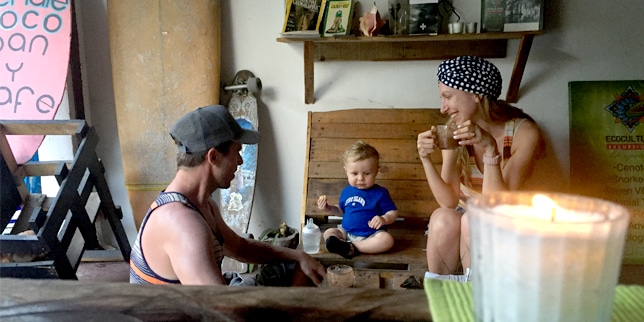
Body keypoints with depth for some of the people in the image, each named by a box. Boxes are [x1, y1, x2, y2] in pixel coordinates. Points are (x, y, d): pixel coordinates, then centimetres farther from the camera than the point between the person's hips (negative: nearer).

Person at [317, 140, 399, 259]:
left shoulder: (380, 193, -7)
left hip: (370, 235, -4)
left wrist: (384, 219, -27)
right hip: (346, 232, 4)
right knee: (328, 233, -15)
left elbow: (393, 213, -5)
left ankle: (351, 248, -32)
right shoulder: (346, 191, 7)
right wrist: (329, 208, 5)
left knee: (387, 240, -31)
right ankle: (345, 247, -43)